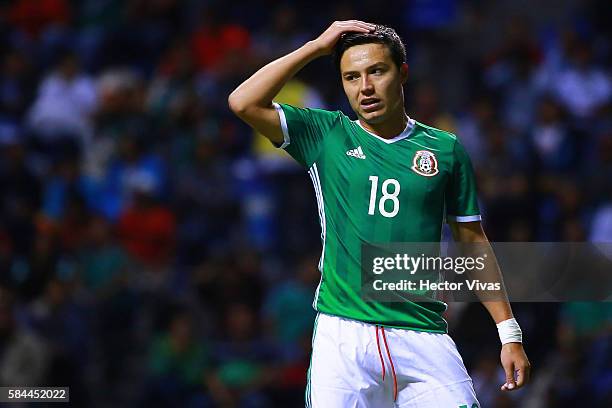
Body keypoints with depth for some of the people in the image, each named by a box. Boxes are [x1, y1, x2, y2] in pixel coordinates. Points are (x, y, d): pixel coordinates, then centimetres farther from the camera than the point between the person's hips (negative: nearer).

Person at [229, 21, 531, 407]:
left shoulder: (445, 149, 10)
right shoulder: (326, 136, 9)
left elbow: (473, 243, 14)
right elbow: (244, 103, -3)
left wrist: (509, 333, 9)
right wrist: (317, 47, 0)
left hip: (423, 338, 1)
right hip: (343, 335, 0)